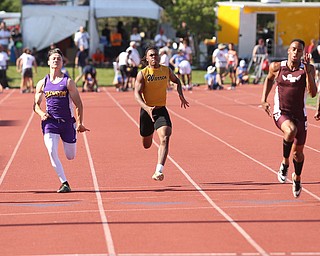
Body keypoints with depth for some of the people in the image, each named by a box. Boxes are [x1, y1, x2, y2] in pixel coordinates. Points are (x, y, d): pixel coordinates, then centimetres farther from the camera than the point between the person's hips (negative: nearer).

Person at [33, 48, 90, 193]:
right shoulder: (43, 83, 6)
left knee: (70, 156, 9)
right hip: (50, 122, 1)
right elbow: (36, 104, 13)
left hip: (67, 122, -1)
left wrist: (80, 123, -11)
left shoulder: (68, 82, -2)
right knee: (52, 153, -19)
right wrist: (41, 113, -9)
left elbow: (78, 104, -3)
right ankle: (64, 183, -11)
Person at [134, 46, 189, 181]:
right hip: (146, 110, -1)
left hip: (161, 110, 1)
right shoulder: (142, 74, -9)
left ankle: (158, 171, -28)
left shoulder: (167, 70, 2)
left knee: (165, 138, -23)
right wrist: (147, 108, -34)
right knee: (146, 145, 14)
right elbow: (137, 94, -18)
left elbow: (177, 81, 22)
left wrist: (181, 95, 3)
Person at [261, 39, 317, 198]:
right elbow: (269, 79, 19)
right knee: (291, 130, -36)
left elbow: (313, 93, -16)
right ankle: (285, 162, -11)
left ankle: (297, 178, 45)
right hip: (281, 112, -2)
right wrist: (264, 100, 10)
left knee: (298, 152, 12)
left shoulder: (308, 69, -6)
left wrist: (308, 72, -25)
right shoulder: (277, 67, -3)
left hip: (299, 114, 2)